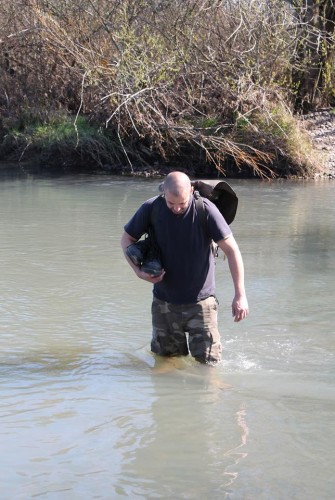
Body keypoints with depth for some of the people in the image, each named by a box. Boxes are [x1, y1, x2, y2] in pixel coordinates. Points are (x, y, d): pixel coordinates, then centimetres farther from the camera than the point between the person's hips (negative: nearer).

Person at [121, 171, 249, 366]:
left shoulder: (205, 210, -17)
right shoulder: (151, 209, -11)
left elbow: (231, 250, -14)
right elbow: (127, 239, 4)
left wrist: (240, 295, -17)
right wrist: (139, 271, -13)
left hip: (200, 300, -2)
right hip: (164, 300, 3)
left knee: (207, 361, -2)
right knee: (166, 357, 14)